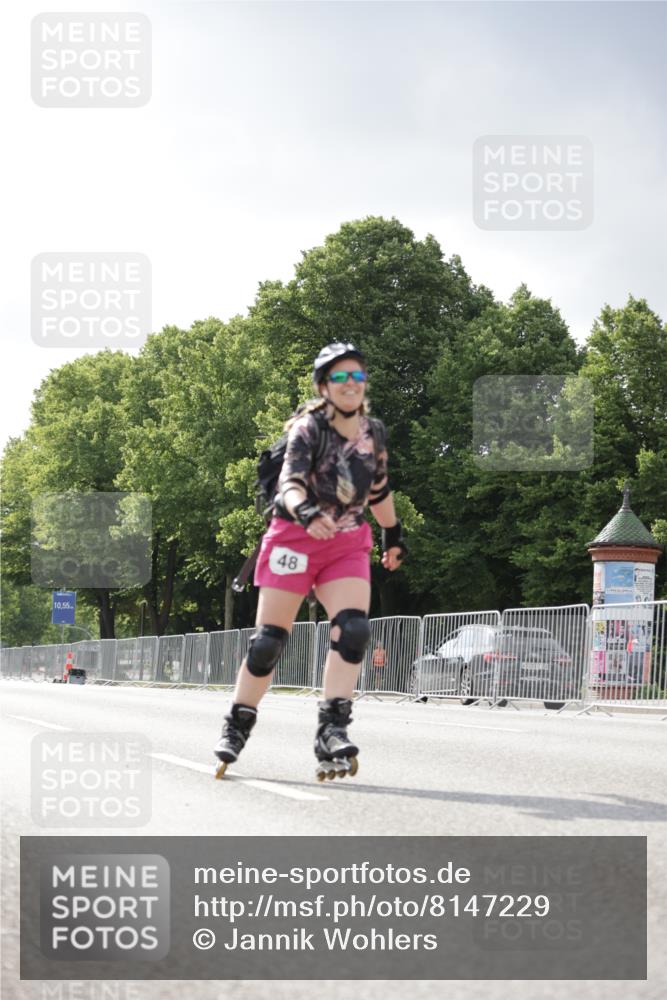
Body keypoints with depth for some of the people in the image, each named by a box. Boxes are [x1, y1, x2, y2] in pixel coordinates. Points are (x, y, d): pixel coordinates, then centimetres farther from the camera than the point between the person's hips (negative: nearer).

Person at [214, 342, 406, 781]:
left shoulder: (374, 432, 6)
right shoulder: (308, 429, -11)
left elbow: (379, 488, 22)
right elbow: (290, 482, -26)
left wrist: (393, 535, 30)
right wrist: (307, 512, -47)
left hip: (348, 544, 4)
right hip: (295, 539, -4)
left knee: (354, 630, -19)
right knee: (268, 641, -3)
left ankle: (332, 731, -22)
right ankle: (237, 727, 14)